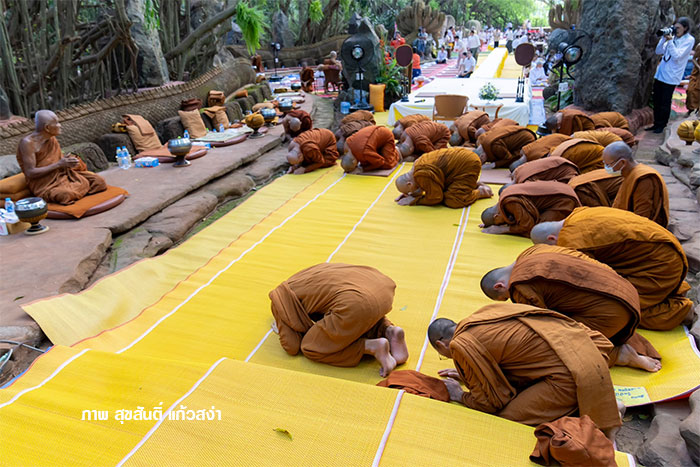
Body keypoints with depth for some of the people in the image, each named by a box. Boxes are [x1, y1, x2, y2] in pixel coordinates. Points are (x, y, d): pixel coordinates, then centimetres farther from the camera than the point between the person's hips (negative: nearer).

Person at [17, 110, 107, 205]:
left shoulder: (52, 138, 5)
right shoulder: (27, 142, -16)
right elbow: (30, 173, -20)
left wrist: (68, 162, -10)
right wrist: (58, 164, -22)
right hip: (43, 184, -6)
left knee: (99, 181, -10)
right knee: (67, 195, -37)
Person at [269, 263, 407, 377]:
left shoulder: (280, 296, 14)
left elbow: (292, 347, 9)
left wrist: (282, 329, 30)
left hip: (355, 304, -8)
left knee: (311, 348, 12)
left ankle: (372, 346, -2)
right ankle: (389, 330, 10)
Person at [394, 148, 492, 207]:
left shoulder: (422, 175, -28)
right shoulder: (418, 163, 1)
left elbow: (435, 197, -19)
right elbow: (424, 185, 18)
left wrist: (414, 200, -12)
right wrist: (412, 194, 4)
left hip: (468, 165, -10)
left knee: (452, 201, -17)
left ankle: (480, 192, 2)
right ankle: (475, 184, 21)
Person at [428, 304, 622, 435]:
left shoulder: (462, 345, -8)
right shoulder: (485, 313, 18)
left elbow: (492, 402, -1)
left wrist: (460, 396, 17)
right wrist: (466, 374, 38)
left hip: (569, 374, -9)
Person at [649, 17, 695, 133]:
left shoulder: (689, 40, -8)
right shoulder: (673, 37, 10)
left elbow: (677, 56, -18)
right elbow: (658, 51, 7)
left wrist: (670, 41, -18)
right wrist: (664, 38, -6)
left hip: (671, 77, -6)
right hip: (660, 73, 6)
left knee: (665, 103, -1)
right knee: (656, 100, 10)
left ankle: (662, 125, 10)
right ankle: (656, 123, 19)